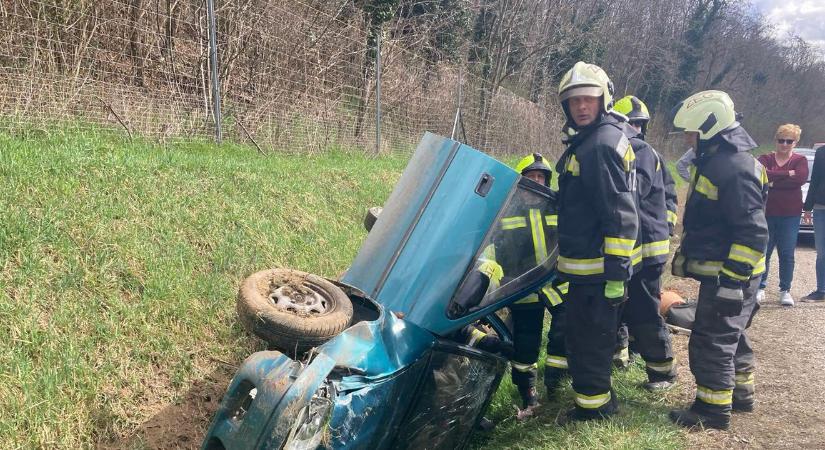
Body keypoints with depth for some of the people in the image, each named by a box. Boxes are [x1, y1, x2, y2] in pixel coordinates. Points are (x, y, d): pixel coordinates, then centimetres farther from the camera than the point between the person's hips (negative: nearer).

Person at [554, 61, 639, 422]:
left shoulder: (603, 144, -18)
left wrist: (617, 272, -23)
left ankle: (593, 403, 14)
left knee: (588, 338, 0)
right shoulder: (585, 142, 15)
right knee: (584, 335, 22)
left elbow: (622, 215, -23)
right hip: (584, 265, 11)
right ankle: (596, 397, 37)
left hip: (595, 268, -11)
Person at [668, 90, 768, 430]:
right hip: (722, 272, 10)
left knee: (711, 342, -3)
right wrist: (684, 256, 25)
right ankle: (740, 393, 36)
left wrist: (733, 279, -25)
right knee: (730, 336, 21)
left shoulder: (737, 168, -22)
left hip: (727, 275, -10)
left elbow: (753, 232, -25)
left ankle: (713, 409, 8)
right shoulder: (715, 161, 12)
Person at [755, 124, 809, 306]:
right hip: (766, 213, 0)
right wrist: (788, 173, -16)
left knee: (787, 254, 3)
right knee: (763, 252, 3)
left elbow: (801, 178, -15)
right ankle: (760, 288, 14)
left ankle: (785, 291, 11)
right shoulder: (765, 159, 6)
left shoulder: (800, 160, 6)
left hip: (790, 214, 0)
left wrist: (774, 182, -15)